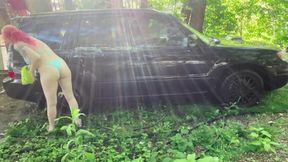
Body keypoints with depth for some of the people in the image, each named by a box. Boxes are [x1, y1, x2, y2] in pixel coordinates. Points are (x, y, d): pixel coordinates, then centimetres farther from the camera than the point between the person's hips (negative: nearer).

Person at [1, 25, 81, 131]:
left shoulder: (18, 45, 4)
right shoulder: (33, 40, 27)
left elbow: (36, 57, -10)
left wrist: (31, 71, 4)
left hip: (49, 71, -6)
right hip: (62, 65, 7)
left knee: (51, 103, 10)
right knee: (70, 97, 14)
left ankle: (52, 127, 27)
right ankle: (77, 121, 22)